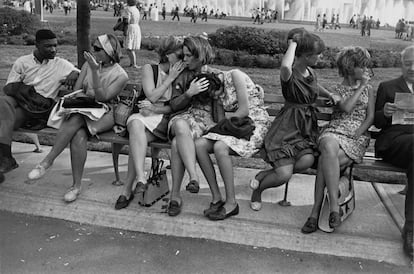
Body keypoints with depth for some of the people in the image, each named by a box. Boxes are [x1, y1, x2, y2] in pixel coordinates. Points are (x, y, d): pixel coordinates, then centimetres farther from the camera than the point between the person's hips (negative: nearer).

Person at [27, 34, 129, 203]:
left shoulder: (120, 76, -6)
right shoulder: (89, 64, 9)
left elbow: (102, 97, -16)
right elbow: (76, 89, 8)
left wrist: (95, 71, -24)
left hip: (104, 114, -4)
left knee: (77, 119, -36)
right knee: (79, 135, -32)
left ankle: (48, 161, -27)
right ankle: (76, 186, -27)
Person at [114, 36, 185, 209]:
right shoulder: (149, 69, 8)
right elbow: (152, 96, -5)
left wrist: (156, 109, -12)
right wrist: (170, 78, -4)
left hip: (165, 120, 0)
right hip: (144, 116, 0)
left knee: (136, 138, -31)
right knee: (136, 124, -37)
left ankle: (128, 189, -29)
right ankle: (141, 179, -47)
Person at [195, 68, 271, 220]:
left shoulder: (235, 75, -10)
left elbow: (244, 111, -14)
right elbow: (220, 119, 10)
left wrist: (227, 116, 0)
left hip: (256, 125, -7)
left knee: (220, 147, -32)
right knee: (199, 144, -15)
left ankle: (231, 203, -20)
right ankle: (216, 198, -12)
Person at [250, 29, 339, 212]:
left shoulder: (311, 73, 10)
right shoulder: (290, 73, -13)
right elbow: (285, 67, -41)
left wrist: (330, 95, 16)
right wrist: (293, 44, -23)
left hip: (307, 126, 7)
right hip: (287, 127, -7)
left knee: (307, 161, -24)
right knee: (284, 175, -19)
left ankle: (263, 175, 0)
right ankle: (257, 190, 15)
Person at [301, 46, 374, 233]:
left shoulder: (368, 90, 18)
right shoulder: (337, 90, 14)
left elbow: (370, 118, 8)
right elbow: (346, 108, -6)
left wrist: (355, 136, -7)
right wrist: (361, 86, 1)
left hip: (358, 137, 0)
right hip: (334, 132, 0)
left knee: (325, 160, -32)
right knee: (329, 149, -39)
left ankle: (316, 211, -31)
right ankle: (334, 205, -39)